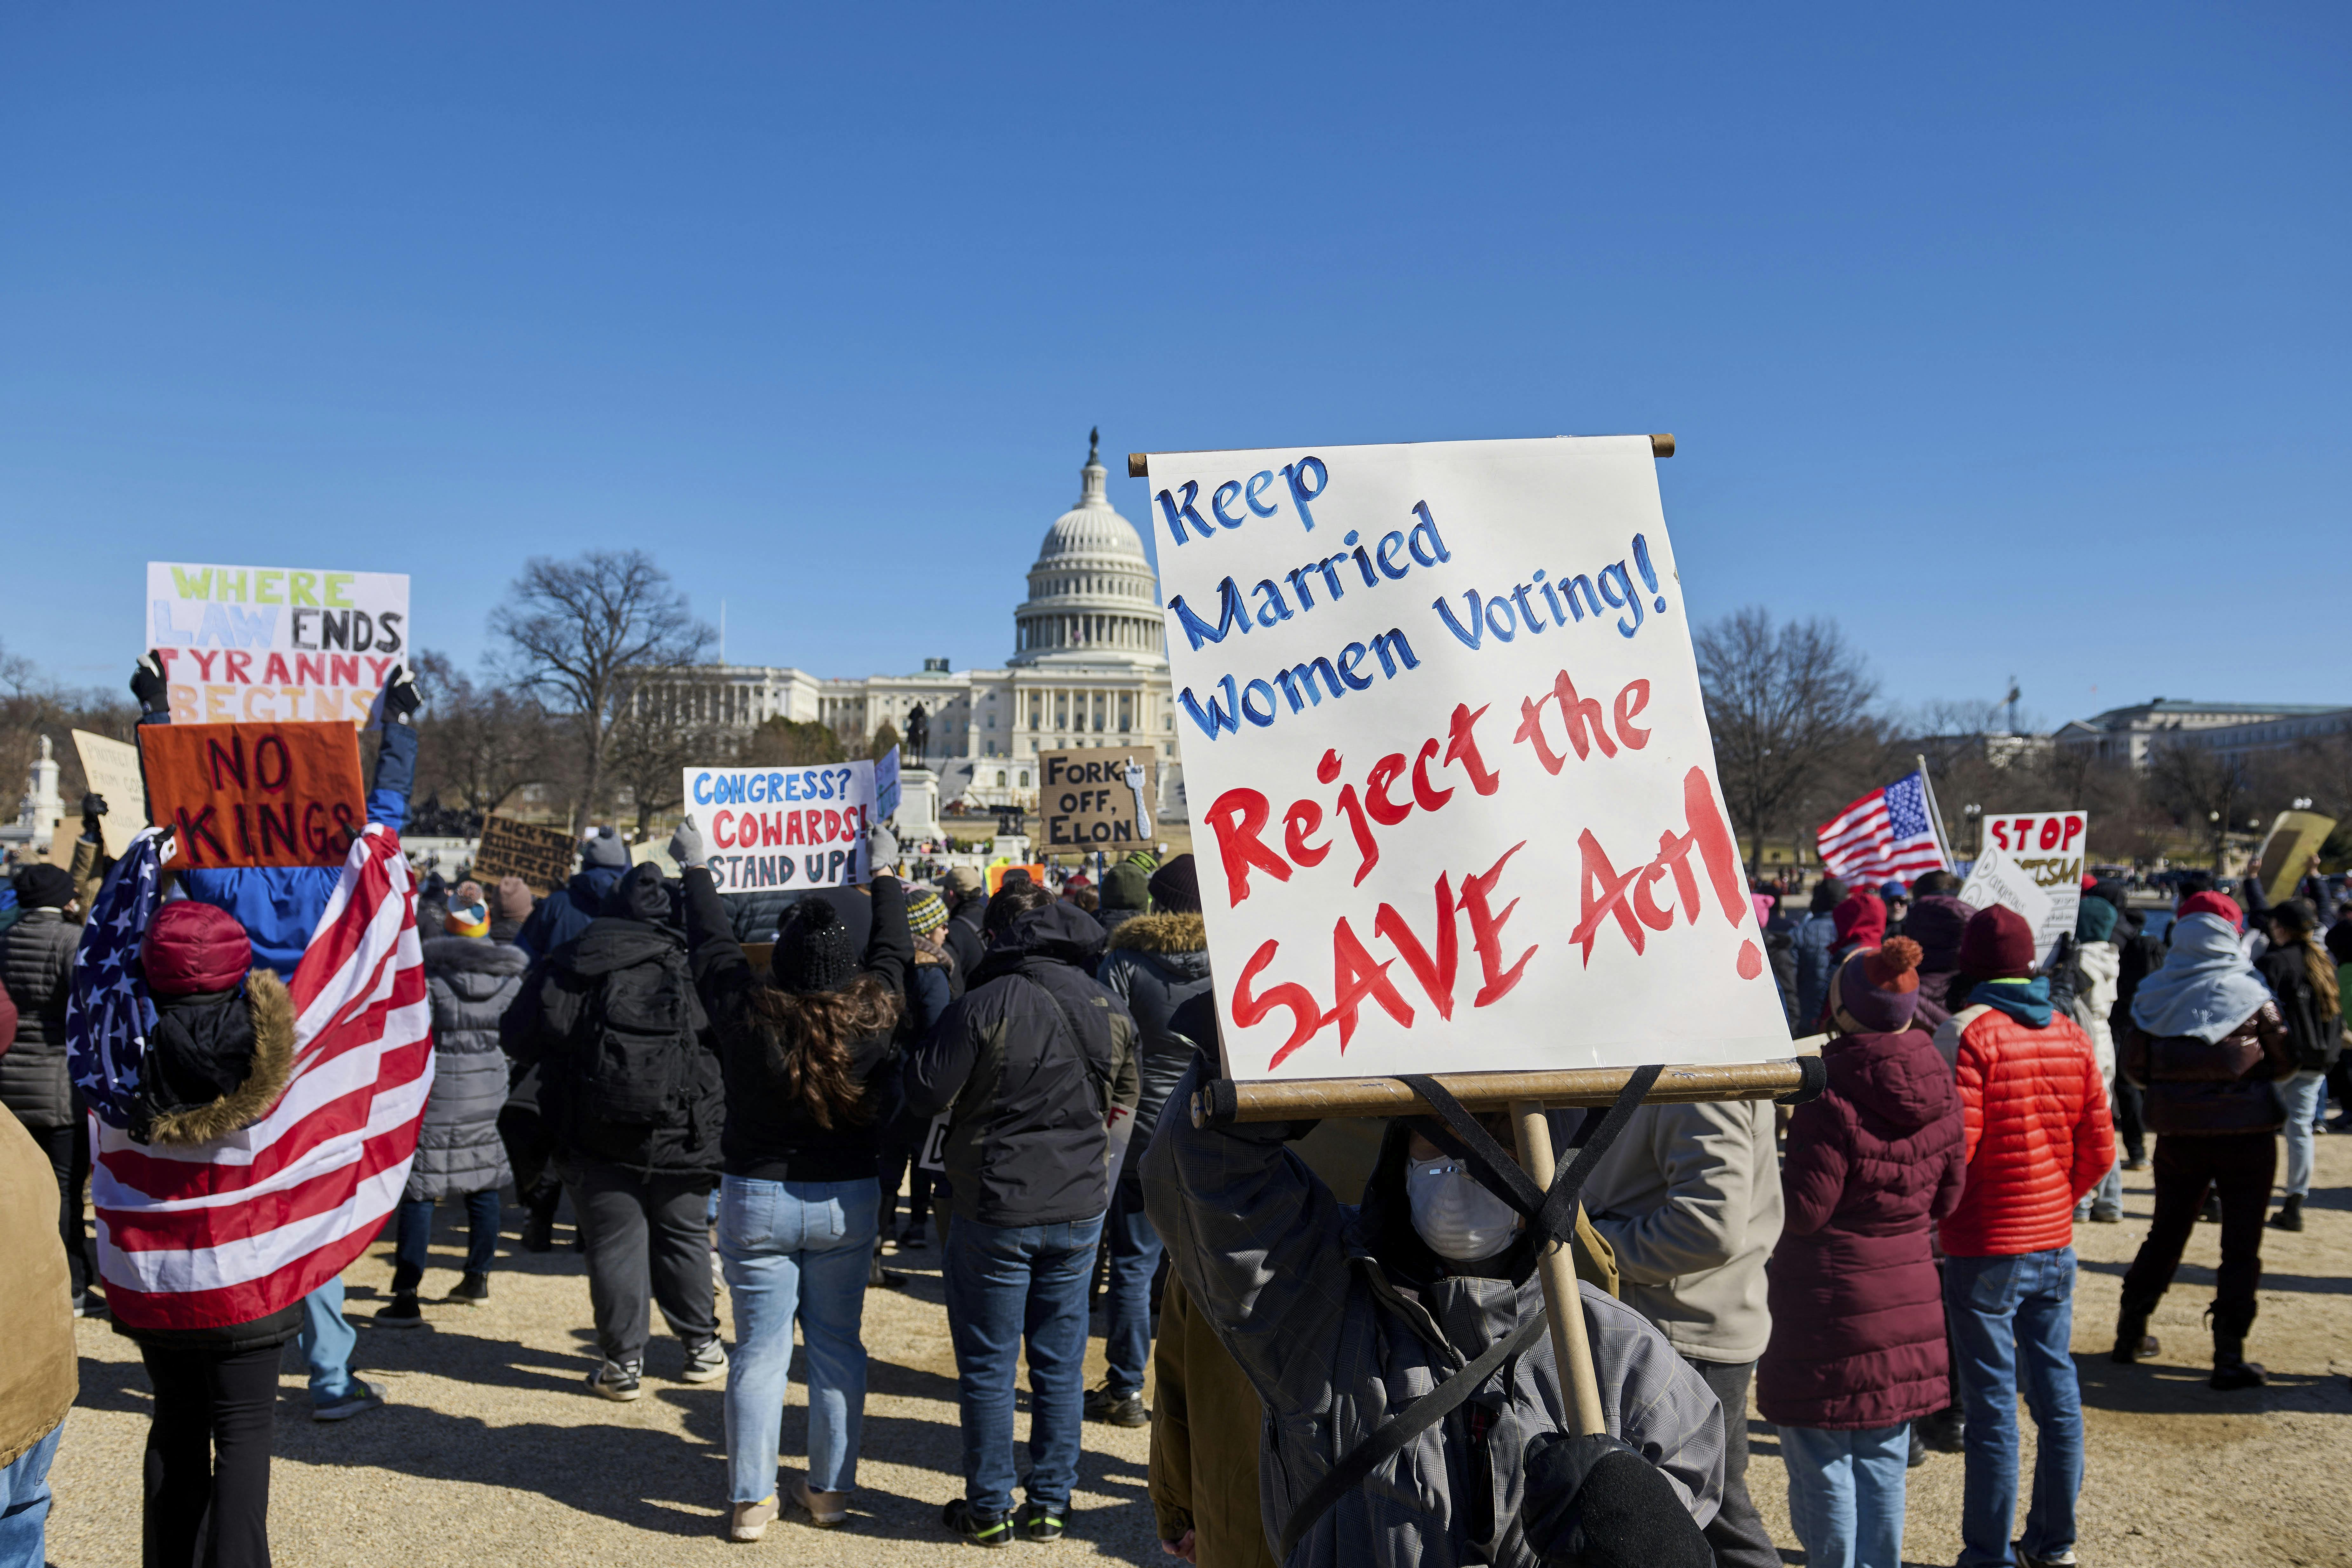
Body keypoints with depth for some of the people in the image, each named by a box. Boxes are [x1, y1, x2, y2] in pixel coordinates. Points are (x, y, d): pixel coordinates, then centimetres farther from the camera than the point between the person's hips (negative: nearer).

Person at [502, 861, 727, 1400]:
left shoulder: (567, 968, -3)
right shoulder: (699, 969, -5)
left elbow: (518, 1040, 3)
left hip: (597, 1139, -1)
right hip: (682, 1136, 1)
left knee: (615, 1243, 6)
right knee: (684, 1236, 15)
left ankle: (623, 1363, 10)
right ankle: (703, 1346, 25)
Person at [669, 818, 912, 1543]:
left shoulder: (748, 1014, -16)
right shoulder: (873, 1015, -12)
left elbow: (711, 946, 0)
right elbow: (895, 949, 7)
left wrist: (697, 869, 16)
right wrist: (886, 876, 24)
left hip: (756, 1198, -1)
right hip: (848, 1202, 1)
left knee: (759, 1349, 6)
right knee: (837, 1345, 12)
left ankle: (751, 1500, 12)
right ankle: (830, 1490, 21)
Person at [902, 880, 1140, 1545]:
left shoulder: (985, 1006, -18)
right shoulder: (1110, 1011, 0)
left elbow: (925, 1097, -13)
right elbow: (1123, 1100, 13)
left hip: (995, 1213, -4)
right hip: (1081, 1211, 5)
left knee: (987, 1367, 10)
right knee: (1061, 1365, 14)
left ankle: (989, 1510, 19)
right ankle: (1051, 1506, 23)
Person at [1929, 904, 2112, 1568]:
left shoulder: (1967, 1033, -15)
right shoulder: (2072, 1035, 3)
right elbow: (2098, 1151, 6)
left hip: (1985, 1249, -5)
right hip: (2054, 1241, 6)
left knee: (1992, 1405, 1)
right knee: (2055, 1390, 14)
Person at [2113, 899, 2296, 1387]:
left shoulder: (2153, 994, -2)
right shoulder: (2248, 993, -9)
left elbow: (2135, 1067, -1)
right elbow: (2285, 1061, -2)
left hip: (2176, 1132, 3)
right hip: (2244, 1132, -3)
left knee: (2166, 1233, 17)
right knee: (2240, 1245, 5)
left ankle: (2131, 1333, 24)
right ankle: (2229, 1355, 2)